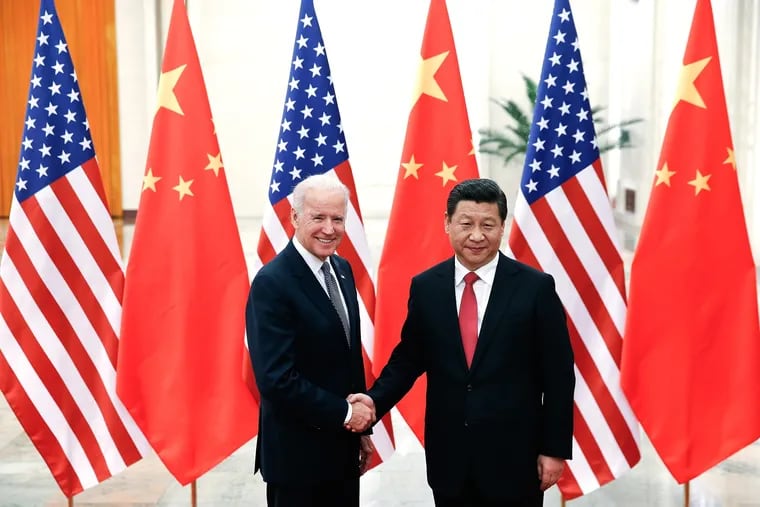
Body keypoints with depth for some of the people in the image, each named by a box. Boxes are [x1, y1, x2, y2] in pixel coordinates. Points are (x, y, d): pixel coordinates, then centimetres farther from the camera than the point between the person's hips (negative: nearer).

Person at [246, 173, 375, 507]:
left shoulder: (342, 270, 6)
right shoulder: (272, 283, -19)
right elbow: (276, 379, -24)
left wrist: (361, 427, 12)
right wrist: (345, 413, -16)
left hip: (343, 447, 7)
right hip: (298, 453, -7)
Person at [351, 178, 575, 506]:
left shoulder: (536, 287, -7)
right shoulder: (425, 287, 0)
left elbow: (558, 375, -4)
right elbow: (408, 359, 8)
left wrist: (555, 449, -4)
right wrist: (376, 400, -9)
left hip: (513, 455, -2)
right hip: (448, 455, 2)